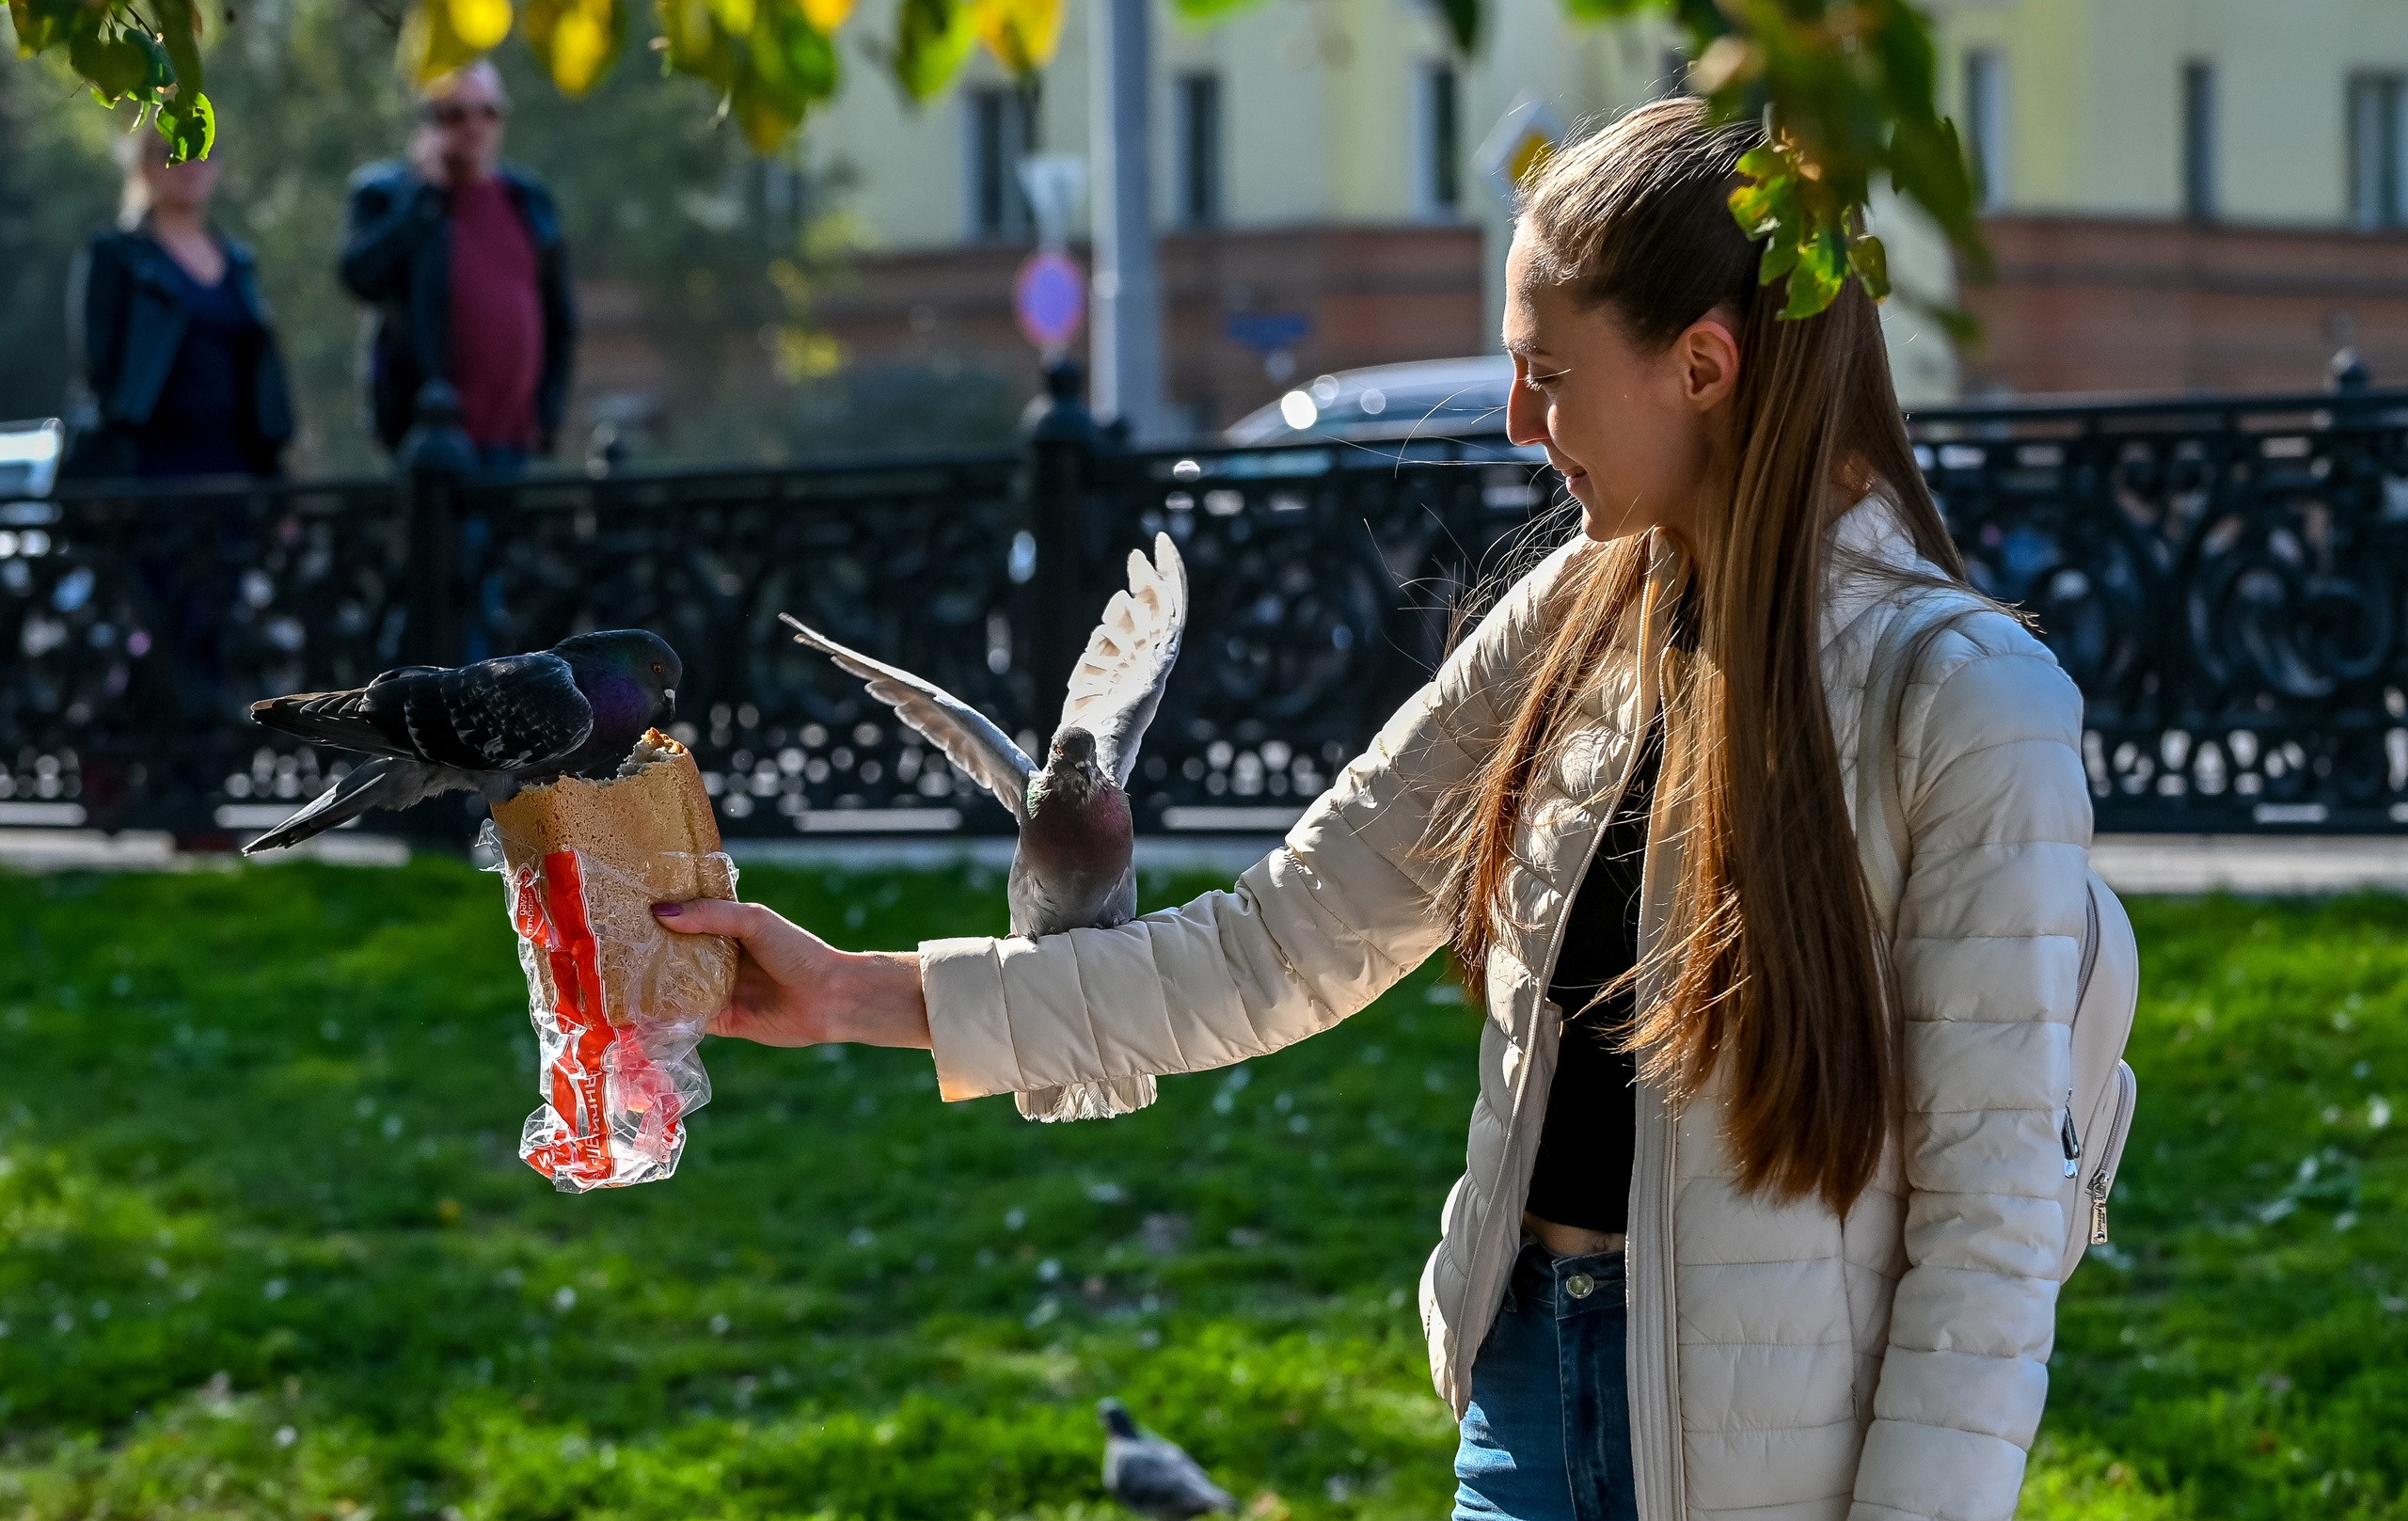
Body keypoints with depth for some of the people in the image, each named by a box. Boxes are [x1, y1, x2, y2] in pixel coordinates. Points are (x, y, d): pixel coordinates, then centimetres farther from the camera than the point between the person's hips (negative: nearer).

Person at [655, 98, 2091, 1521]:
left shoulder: (1971, 711, -16)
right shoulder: (1577, 625, 4)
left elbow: (1992, 1210, -15)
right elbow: (1285, 946, 6)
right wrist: (859, 995, 3)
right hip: (1533, 1389, 6)